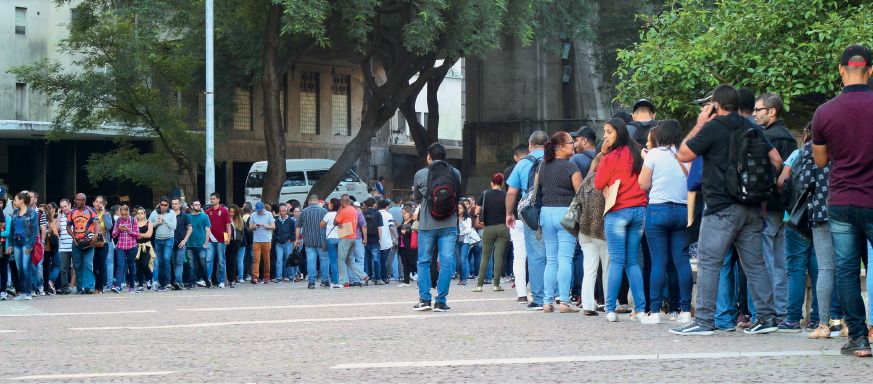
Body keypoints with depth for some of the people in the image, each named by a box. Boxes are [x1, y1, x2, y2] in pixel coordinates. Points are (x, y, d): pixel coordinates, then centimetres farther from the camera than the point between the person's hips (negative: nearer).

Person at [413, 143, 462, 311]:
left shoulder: (420, 174, -2)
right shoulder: (455, 173, 2)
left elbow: (417, 199, 11)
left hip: (427, 225, -1)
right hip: (449, 225, 1)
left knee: (424, 262, 10)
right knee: (446, 262, 2)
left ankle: (424, 298, 2)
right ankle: (440, 301, -1)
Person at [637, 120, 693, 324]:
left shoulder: (654, 154, -5)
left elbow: (644, 184, -1)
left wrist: (645, 160, 10)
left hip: (658, 210, -3)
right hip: (683, 211, 3)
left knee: (658, 262, -2)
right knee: (683, 261, 5)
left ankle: (655, 311, -3)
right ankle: (685, 310, 3)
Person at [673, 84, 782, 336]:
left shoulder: (713, 127, -9)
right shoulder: (751, 128, 12)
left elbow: (683, 155, -4)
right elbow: (776, 159, 15)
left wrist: (699, 125, 3)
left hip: (722, 208, -7)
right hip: (751, 208, 7)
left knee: (708, 263, -4)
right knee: (755, 263, 9)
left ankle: (704, 320, -7)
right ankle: (766, 317, 8)